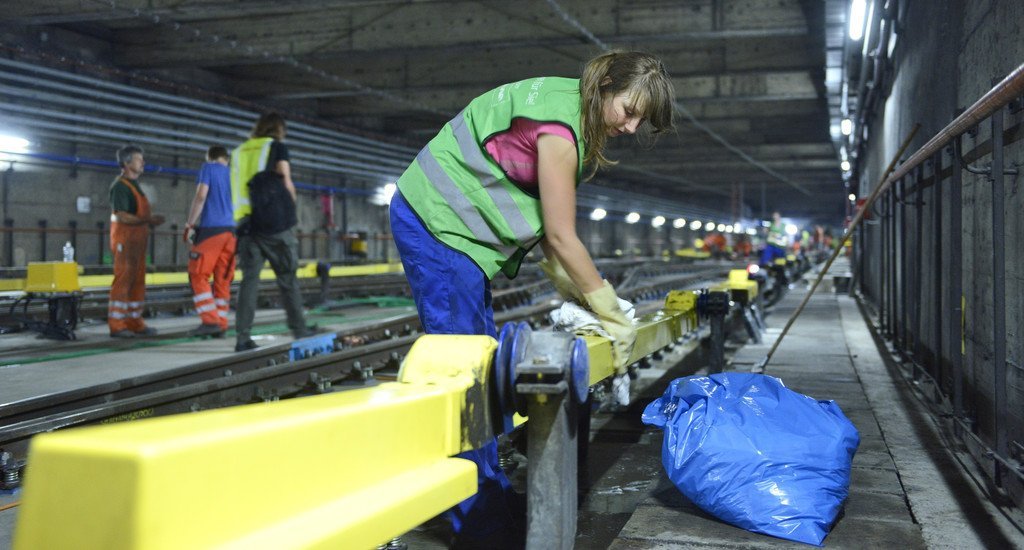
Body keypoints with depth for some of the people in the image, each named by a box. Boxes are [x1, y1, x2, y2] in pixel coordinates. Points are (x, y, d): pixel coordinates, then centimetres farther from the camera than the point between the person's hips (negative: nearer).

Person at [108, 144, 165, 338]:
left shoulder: (134, 185, 20)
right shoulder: (120, 186, -10)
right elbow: (121, 216, -20)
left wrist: (151, 221, 9)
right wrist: (148, 220, -22)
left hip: (137, 240, 9)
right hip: (125, 240, -9)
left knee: (137, 282, 9)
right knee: (123, 281, -8)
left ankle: (134, 323, 14)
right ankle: (116, 325, -6)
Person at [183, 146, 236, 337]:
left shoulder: (208, 168, 4)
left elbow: (201, 196, -9)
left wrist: (189, 224, -6)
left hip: (210, 229, -5)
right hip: (231, 230, 5)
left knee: (198, 276, -1)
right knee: (223, 280, 7)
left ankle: (210, 321, -10)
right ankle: (221, 325, 4)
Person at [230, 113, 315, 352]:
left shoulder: (239, 152, 16)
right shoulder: (277, 147, 1)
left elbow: (235, 189, 14)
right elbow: (286, 183, -3)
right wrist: (290, 207, 12)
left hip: (245, 222, 4)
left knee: (249, 278, 2)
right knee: (287, 277, 7)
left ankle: (243, 337, -4)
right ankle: (298, 328, 16)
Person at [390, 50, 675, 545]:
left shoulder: (576, 117, 8)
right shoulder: (560, 123, -22)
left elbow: (548, 228, 9)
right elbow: (561, 237, -19)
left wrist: (581, 298, 4)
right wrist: (611, 312, -9)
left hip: (452, 224, 11)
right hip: (433, 221, -10)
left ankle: (489, 496, 23)